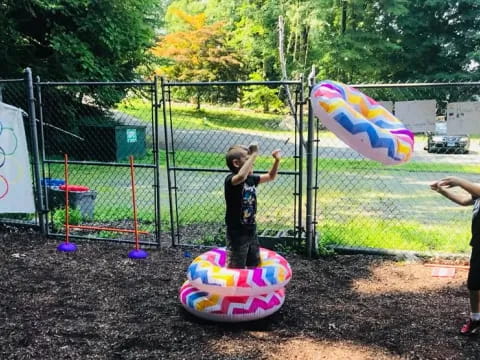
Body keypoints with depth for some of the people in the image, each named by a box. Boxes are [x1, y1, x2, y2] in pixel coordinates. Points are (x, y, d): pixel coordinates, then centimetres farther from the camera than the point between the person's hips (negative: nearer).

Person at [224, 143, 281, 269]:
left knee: (254, 265, 21)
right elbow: (241, 176, -44)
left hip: (251, 230, 8)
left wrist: (277, 160, 1)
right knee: (235, 268, 2)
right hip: (237, 233, -8)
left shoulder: (251, 179, 4)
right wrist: (253, 155, -36)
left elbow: (270, 176, 18)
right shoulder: (231, 179, -20)